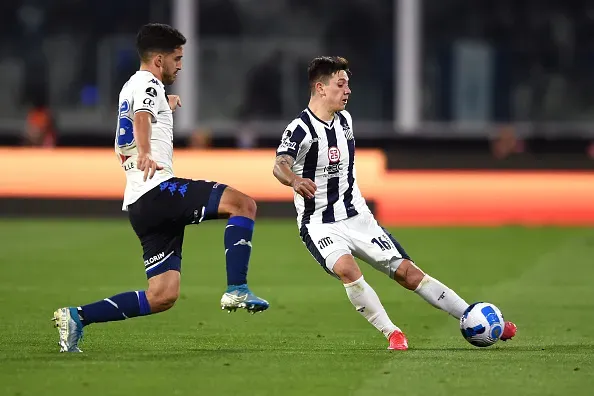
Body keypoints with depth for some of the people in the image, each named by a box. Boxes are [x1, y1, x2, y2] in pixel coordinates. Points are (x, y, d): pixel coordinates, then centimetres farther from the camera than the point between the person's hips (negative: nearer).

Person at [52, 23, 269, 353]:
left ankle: (77, 317, 2)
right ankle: (236, 289, -24)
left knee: (162, 296, 5)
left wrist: (166, 107, 63)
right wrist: (145, 153, -44)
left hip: (140, 206, 10)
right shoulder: (148, 83, -2)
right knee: (243, 205, -17)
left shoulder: (130, 87, 28)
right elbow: (141, 116, -25)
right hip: (157, 190, -10)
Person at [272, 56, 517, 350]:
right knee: (346, 269, -34)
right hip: (319, 224, -5)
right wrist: (295, 180, -57)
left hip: (358, 217, 5)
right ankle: (392, 333, -22)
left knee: (407, 272, 1)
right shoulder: (300, 129, -16)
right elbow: (280, 165, -35)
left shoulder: (344, 120, 6)